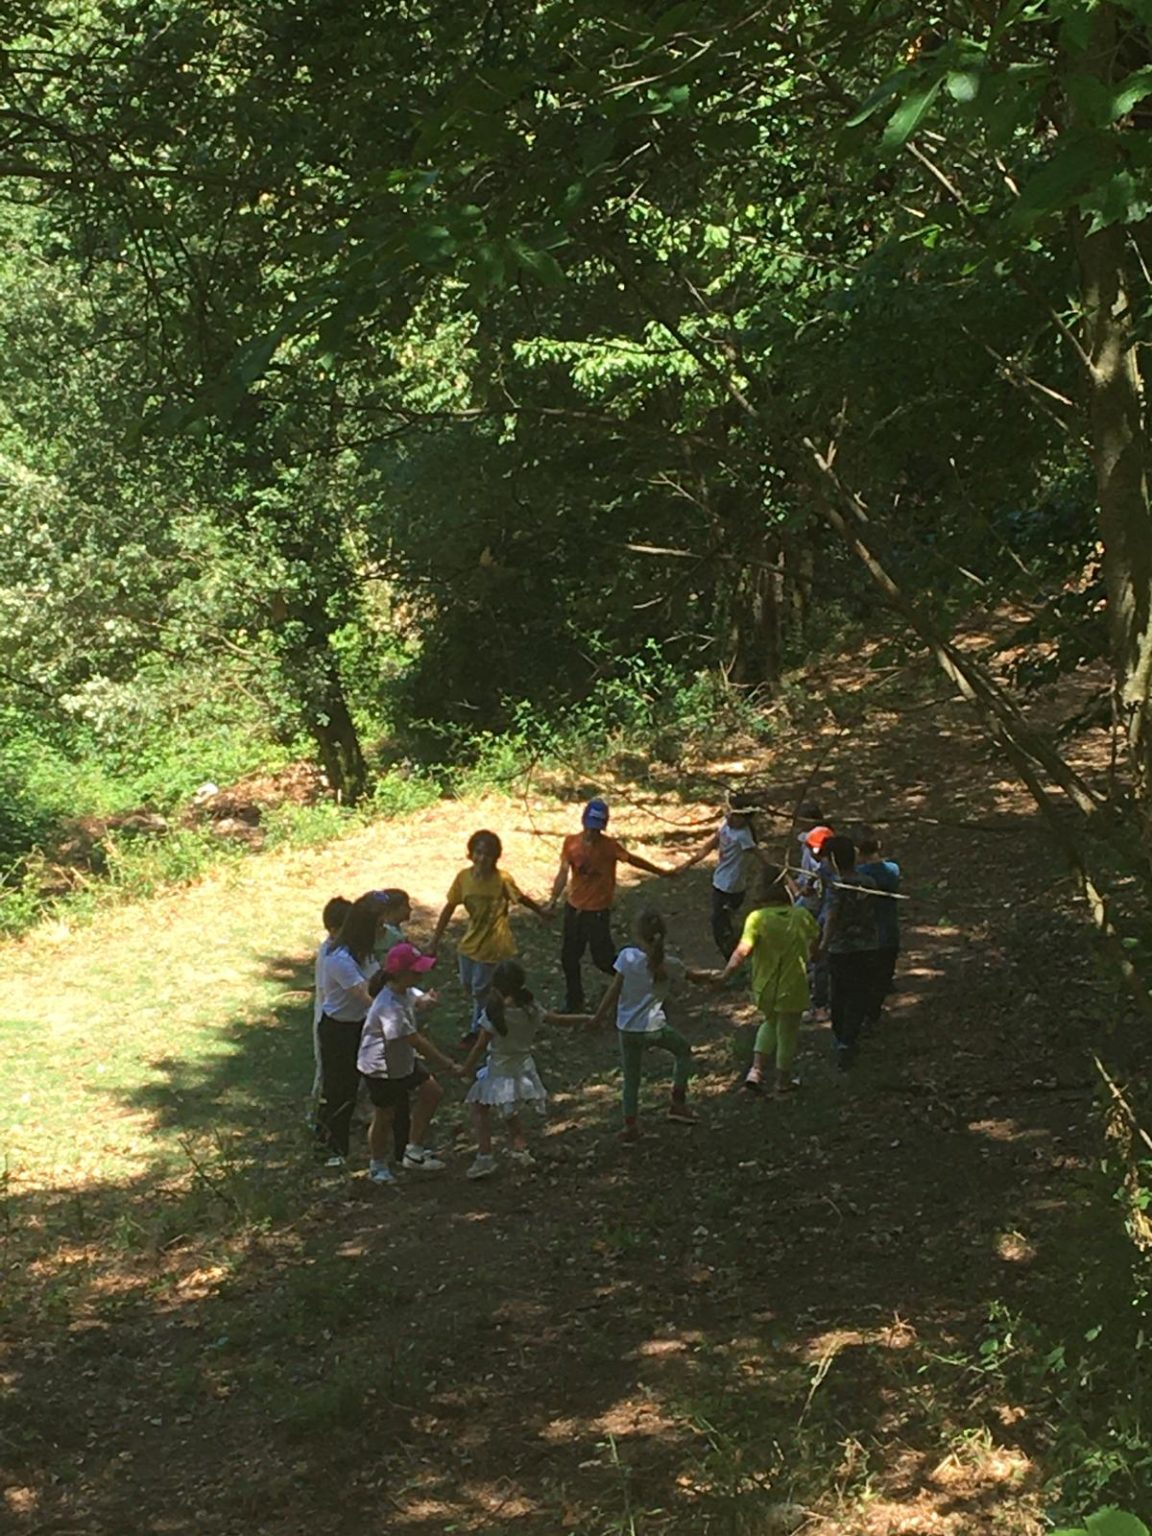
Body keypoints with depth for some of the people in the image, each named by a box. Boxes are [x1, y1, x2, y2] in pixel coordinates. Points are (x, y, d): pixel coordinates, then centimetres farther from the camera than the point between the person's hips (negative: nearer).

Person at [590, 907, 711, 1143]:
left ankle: (630, 1126, 19)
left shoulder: (628, 957, -14)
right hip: (655, 1027, 0)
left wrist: (599, 1017, 1)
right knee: (683, 1051, 27)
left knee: (631, 1078, 15)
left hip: (628, 1028, 0)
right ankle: (678, 1103, 26)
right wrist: (714, 975, 29)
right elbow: (695, 977, 9)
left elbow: (613, 992, -11)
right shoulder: (669, 964, -9)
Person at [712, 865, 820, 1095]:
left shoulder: (758, 918, -18)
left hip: (765, 987, 0)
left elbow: (743, 950, -28)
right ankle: (783, 1081, 32)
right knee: (787, 1033, 18)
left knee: (770, 1023, 28)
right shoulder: (801, 915, -8)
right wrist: (807, 956, 32)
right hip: (792, 988, 0)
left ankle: (756, 1070, 17)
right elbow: (816, 937, 12)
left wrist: (726, 973, -24)